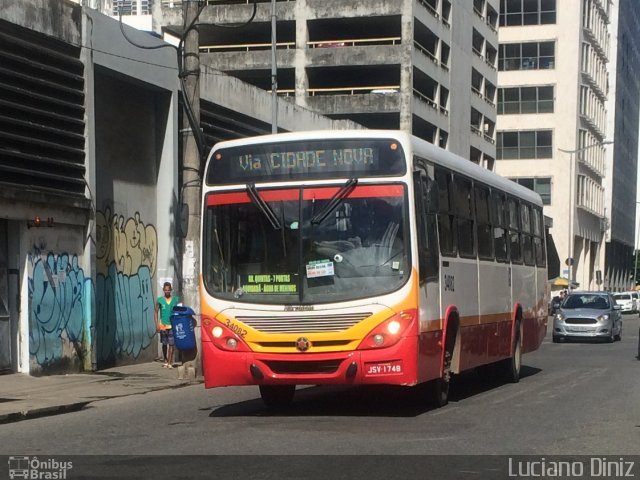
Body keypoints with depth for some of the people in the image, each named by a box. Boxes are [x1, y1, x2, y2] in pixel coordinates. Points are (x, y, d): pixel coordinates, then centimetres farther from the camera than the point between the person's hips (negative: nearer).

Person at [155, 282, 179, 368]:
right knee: (164, 344, 9)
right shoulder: (160, 300, 1)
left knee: (171, 344, -7)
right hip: (163, 325, 1)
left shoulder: (176, 299, 2)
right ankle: (166, 361, 23)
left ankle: (170, 362, -7)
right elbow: (156, 312, 4)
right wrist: (157, 324, -3)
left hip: (173, 325, -1)